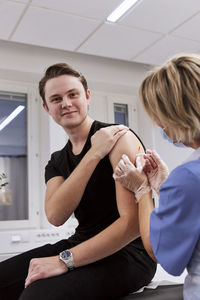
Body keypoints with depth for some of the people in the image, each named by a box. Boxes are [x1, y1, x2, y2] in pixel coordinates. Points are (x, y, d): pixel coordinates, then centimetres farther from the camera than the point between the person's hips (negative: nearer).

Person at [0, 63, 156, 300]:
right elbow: (56, 216, -11)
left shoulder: (119, 139, -11)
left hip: (127, 252, -6)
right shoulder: (57, 162, 10)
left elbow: (133, 221, -20)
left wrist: (65, 260, -21)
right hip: (83, 245, 6)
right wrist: (94, 154, -17)